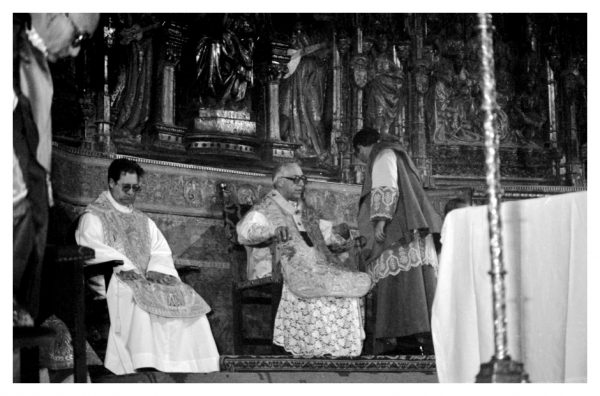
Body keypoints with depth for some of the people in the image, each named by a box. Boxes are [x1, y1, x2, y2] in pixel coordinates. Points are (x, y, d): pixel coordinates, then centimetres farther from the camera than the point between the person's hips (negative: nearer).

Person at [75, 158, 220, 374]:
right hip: (116, 280, -5)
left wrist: (156, 268, -9)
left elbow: (161, 249, 15)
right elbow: (90, 247, -8)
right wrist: (123, 265, -22)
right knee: (140, 303, -38)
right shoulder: (94, 216, 11)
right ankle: (144, 366, -43)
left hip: (147, 278, 5)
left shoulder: (144, 221, 29)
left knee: (188, 301, -19)